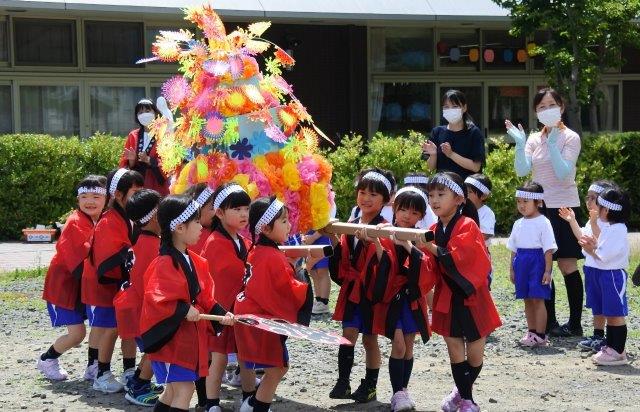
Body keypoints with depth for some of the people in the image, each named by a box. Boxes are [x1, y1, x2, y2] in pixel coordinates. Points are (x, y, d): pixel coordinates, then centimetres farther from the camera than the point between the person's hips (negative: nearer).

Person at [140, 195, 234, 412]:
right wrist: (184, 310, -26)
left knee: (173, 390, 19)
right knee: (184, 390, -11)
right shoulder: (164, 264, -20)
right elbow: (156, 300, -28)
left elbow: (205, 297, 13)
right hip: (170, 337, -9)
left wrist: (220, 314, 0)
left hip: (189, 336, 9)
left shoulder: (195, 261, 8)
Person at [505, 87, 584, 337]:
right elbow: (522, 171, -5)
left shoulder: (570, 138, -5)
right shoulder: (534, 139, 8)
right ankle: (549, 322, 15)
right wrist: (520, 144, -17)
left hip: (564, 208, -5)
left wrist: (552, 144, -25)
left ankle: (575, 323, 5)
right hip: (540, 207, 5)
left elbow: (563, 173, -18)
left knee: (567, 265, -3)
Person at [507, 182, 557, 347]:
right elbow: (514, 248, 16)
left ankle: (540, 335, 0)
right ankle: (531, 331, 20)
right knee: (527, 300, 11)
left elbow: (548, 249, -10)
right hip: (522, 263, 6)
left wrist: (548, 270, -13)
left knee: (537, 299, -5)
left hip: (537, 262, -6)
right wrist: (512, 269, 14)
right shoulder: (518, 224, 10)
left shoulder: (543, 223, -9)